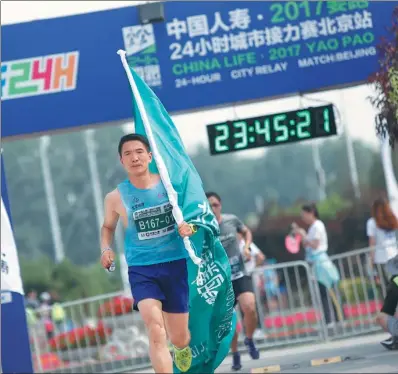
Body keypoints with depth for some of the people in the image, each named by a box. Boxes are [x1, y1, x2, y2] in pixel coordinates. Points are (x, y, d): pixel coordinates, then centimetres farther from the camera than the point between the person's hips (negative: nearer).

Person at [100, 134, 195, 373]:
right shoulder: (116, 197, -4)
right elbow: (108, 226, 16)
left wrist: (189, 226, -12)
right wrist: (106, 249, -4)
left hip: (175, 264, 1)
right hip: (141, 269, -1)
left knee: (178, 337, 12)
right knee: (156, 331, -22)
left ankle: (182, 348, 50)